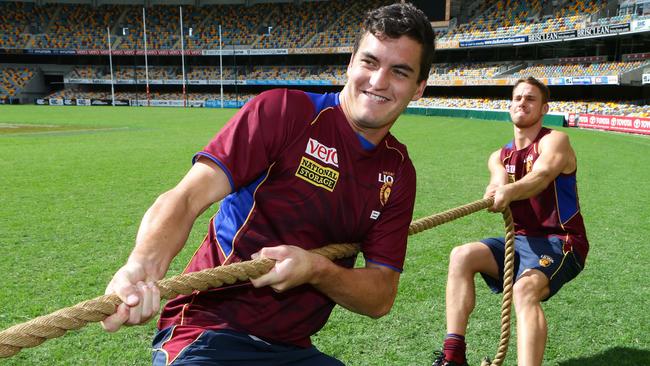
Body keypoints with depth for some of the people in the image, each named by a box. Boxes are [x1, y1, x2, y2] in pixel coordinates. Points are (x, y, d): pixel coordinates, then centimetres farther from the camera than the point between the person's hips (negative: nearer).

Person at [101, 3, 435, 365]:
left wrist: (316, 270, -19)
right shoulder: (283, 110, -10)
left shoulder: (399, 173, 4)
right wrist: (143, 266, -38)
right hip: (210, 334, -5)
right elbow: (186, 197, -18)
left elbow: (382, 297, 1)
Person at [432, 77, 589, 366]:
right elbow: (500, 181, -11)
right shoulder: (499, 156, 13)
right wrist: (496, 188, -38)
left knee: (525, 289, -34)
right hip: (520, 240, 6)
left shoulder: (554, 140, -4)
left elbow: (543, 174, -27)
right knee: (461, 256, -17)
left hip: (559, 242, -6)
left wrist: (508, 192, -49)